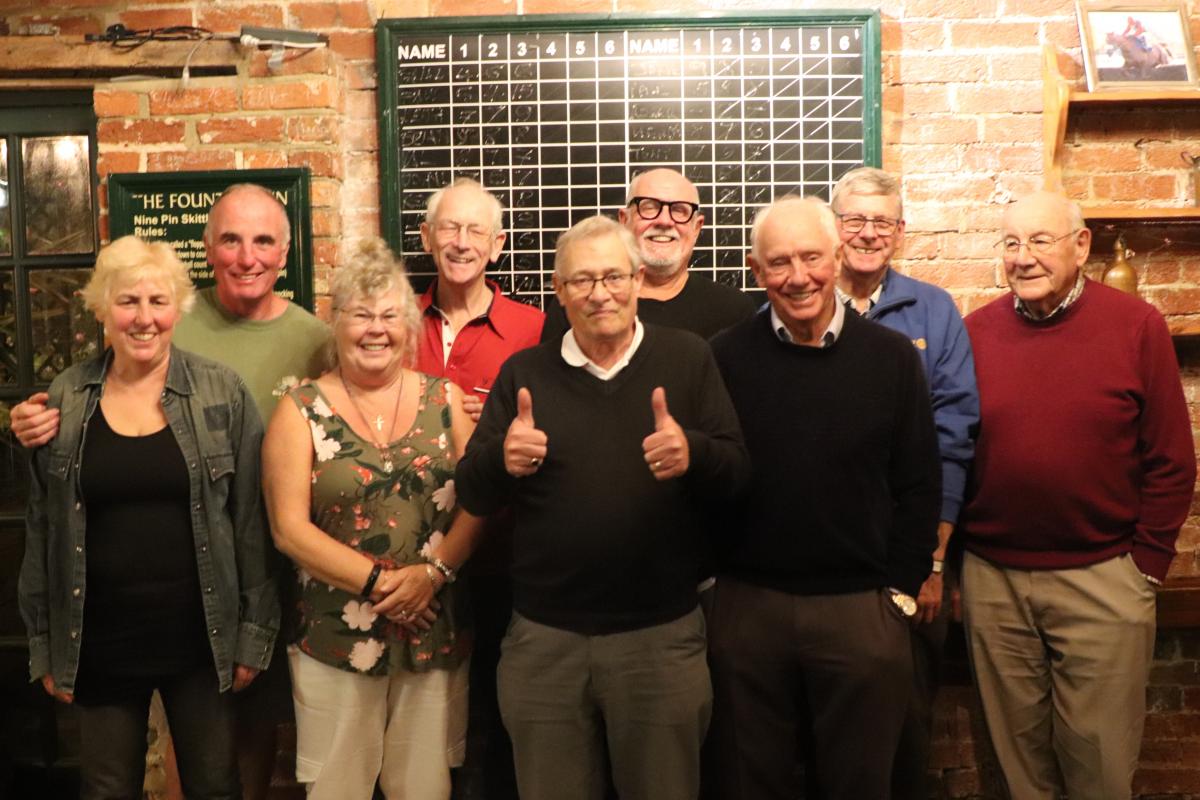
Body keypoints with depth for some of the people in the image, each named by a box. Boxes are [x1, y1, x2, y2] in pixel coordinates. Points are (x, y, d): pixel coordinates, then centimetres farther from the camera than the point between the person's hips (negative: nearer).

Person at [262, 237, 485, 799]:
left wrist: (433, 571, -15)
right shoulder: (302, 410, -1)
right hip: (336, 640, -2)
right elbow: (289, 528, -7)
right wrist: (377, 582, -14)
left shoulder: (443, 400, 5)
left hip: (436, 634, 2)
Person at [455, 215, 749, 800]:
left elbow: (738, 471, -3)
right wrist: (501, 460, -20)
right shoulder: (524, 373, 4)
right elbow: (472, 496, 3)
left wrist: (693, 453, -26)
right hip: (542, 639, 2)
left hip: (662, 635, -1)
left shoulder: (687, 358, 0)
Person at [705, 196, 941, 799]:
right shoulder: (724, 358, -2)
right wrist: (709, 580, -2)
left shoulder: (891, 357, 0)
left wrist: (902, 587, 0)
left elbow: (920, 485, 3)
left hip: (862, 608, 1)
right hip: (746, 606, 0)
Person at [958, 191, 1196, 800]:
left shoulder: (1137, 326, -4)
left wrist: (1147, 562, -3)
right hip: (992, 580, 2)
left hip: (1102, 579, -2)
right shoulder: (975, 332, 1)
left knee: (1099, 751, 11)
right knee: (1017, 746, 16)